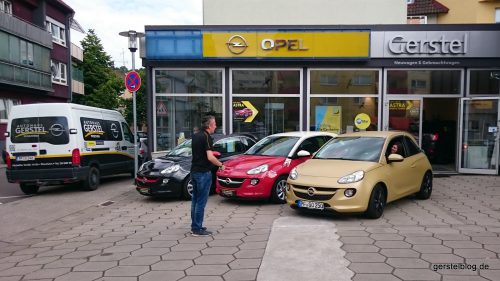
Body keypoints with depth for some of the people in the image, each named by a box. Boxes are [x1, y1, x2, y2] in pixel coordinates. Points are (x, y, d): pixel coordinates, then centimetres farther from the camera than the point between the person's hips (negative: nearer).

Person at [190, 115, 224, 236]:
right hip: (203, 172, -9)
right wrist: (221, 165, -9)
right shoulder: (207, 137, -15)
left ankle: (194, 226, 23)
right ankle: (198, 229, 3)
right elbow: (210, 157, -23)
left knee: (195, 199, 15)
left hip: (194, 171, 9)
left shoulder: (196, 136, 12)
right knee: (201, 201, -3)